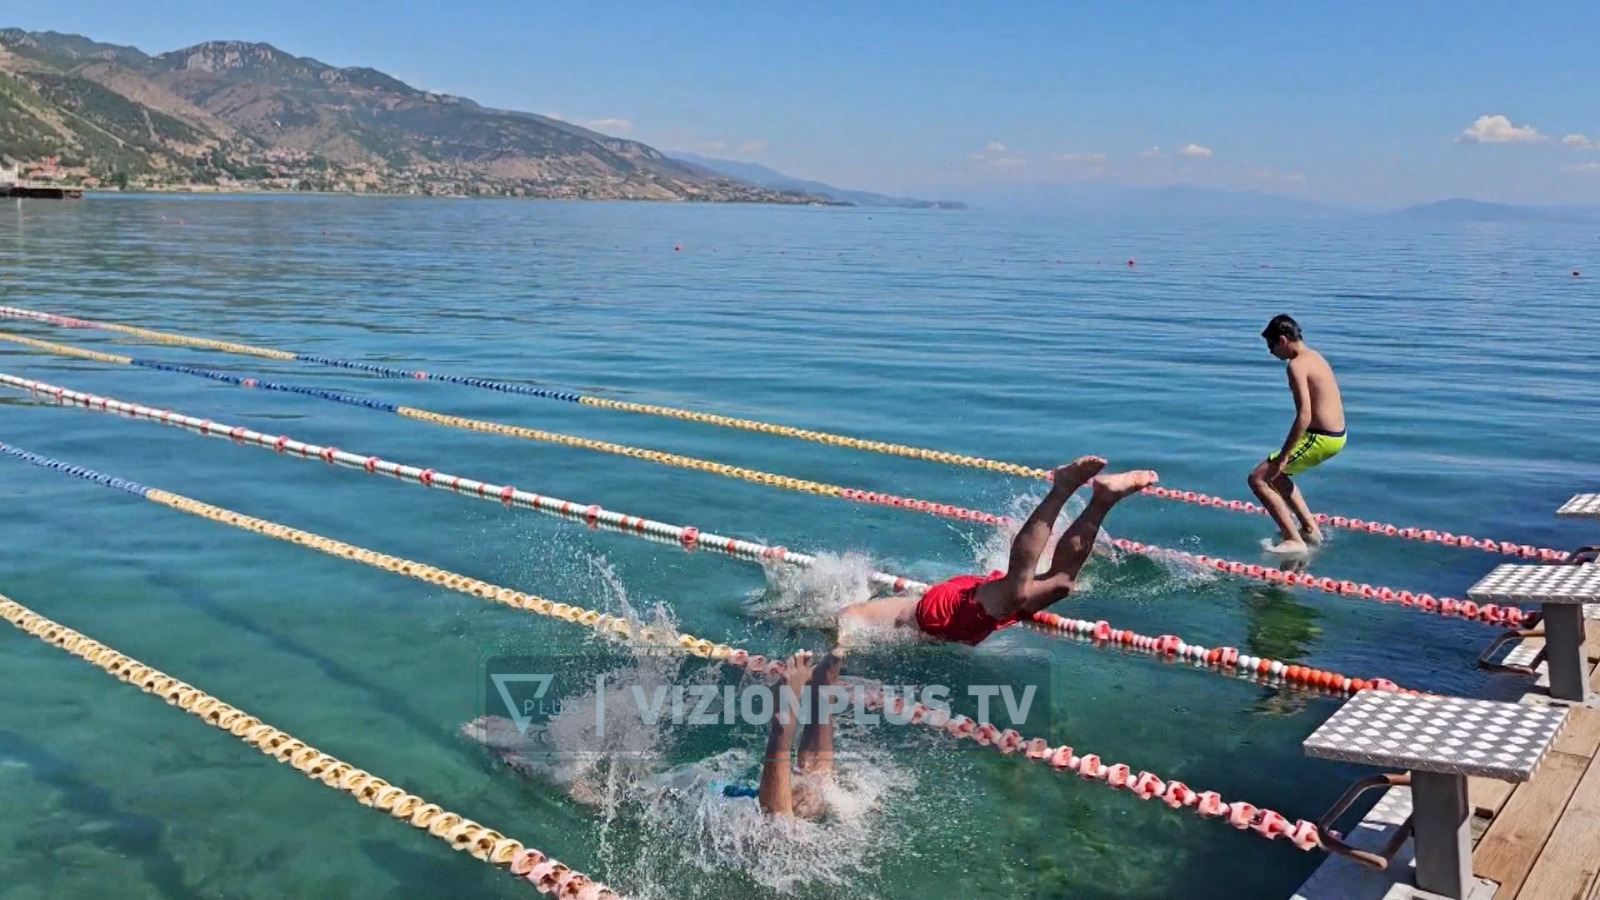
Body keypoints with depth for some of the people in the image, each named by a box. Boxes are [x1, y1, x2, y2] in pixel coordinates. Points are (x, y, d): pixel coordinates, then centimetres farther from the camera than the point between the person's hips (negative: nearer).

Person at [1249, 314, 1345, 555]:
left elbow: (1304, 415, -25)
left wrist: (1283, 456, -23)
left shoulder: (1297, 365, -17)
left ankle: (1294, 541, -9)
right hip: (1337, 435, 10)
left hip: (1321, 438, -10)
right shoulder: (1315, 357, 13)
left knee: (1258, 479, -7)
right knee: (1274, 474, 27)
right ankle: (1310, 528, 30)